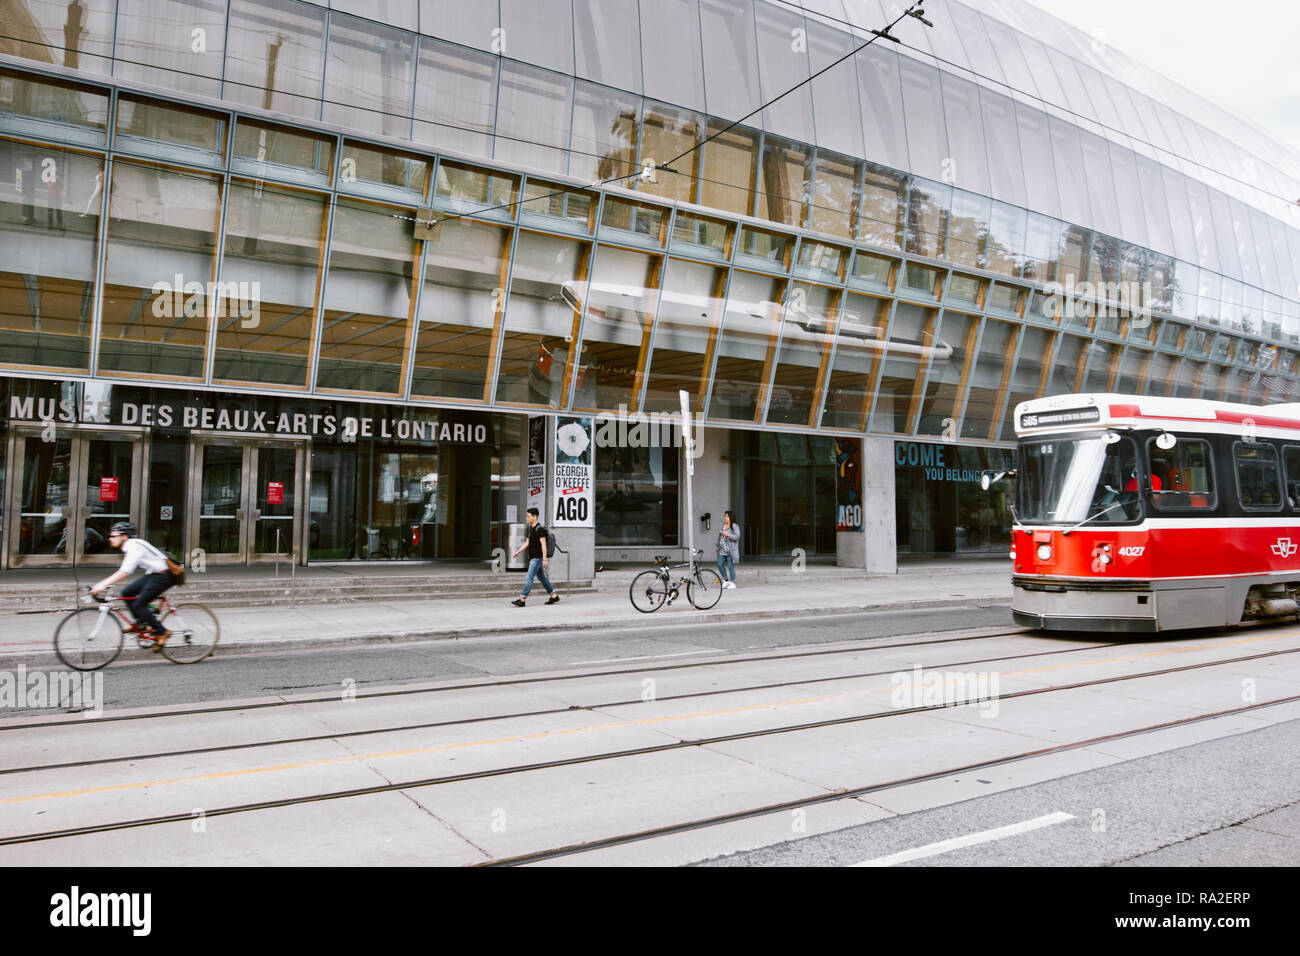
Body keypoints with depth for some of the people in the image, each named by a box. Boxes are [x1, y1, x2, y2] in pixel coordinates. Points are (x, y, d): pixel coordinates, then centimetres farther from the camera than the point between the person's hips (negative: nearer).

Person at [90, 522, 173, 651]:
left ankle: (162, 632, -3)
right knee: (126, 592, 7)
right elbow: (123, 571, 19)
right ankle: (142, 622, 17)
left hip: (162, 577, -10)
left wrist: (103, 584, -32)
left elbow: (125, 571, -30)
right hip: (152, 574, 10)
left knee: (138, 605, -12)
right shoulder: (129, 547, 13)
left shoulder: (135, 547, -20)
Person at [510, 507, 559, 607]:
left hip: (537, 558, -10)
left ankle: (522, 600, -12)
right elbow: (527, 542, 21)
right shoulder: (531, 528, 14)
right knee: (542, 577, 14)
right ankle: (554, 596, 21)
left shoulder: (540, 529, -15)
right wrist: (517, 552, 17)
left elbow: (543, 544, -19)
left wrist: (544, 559, -23)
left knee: (529, 578, -11)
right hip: (532, 557, 10)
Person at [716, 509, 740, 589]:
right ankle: (725, 580, 18)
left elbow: (737, 537, -15)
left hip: (730, 550, -7)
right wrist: (718, 546, 24)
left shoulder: (735, 526, -6)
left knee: (731, 566, -4)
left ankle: (732, 583, 5)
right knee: (720, 564, 3)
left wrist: (727, 535, -21)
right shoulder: (723, 525, 16)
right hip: (722, 550, 7)